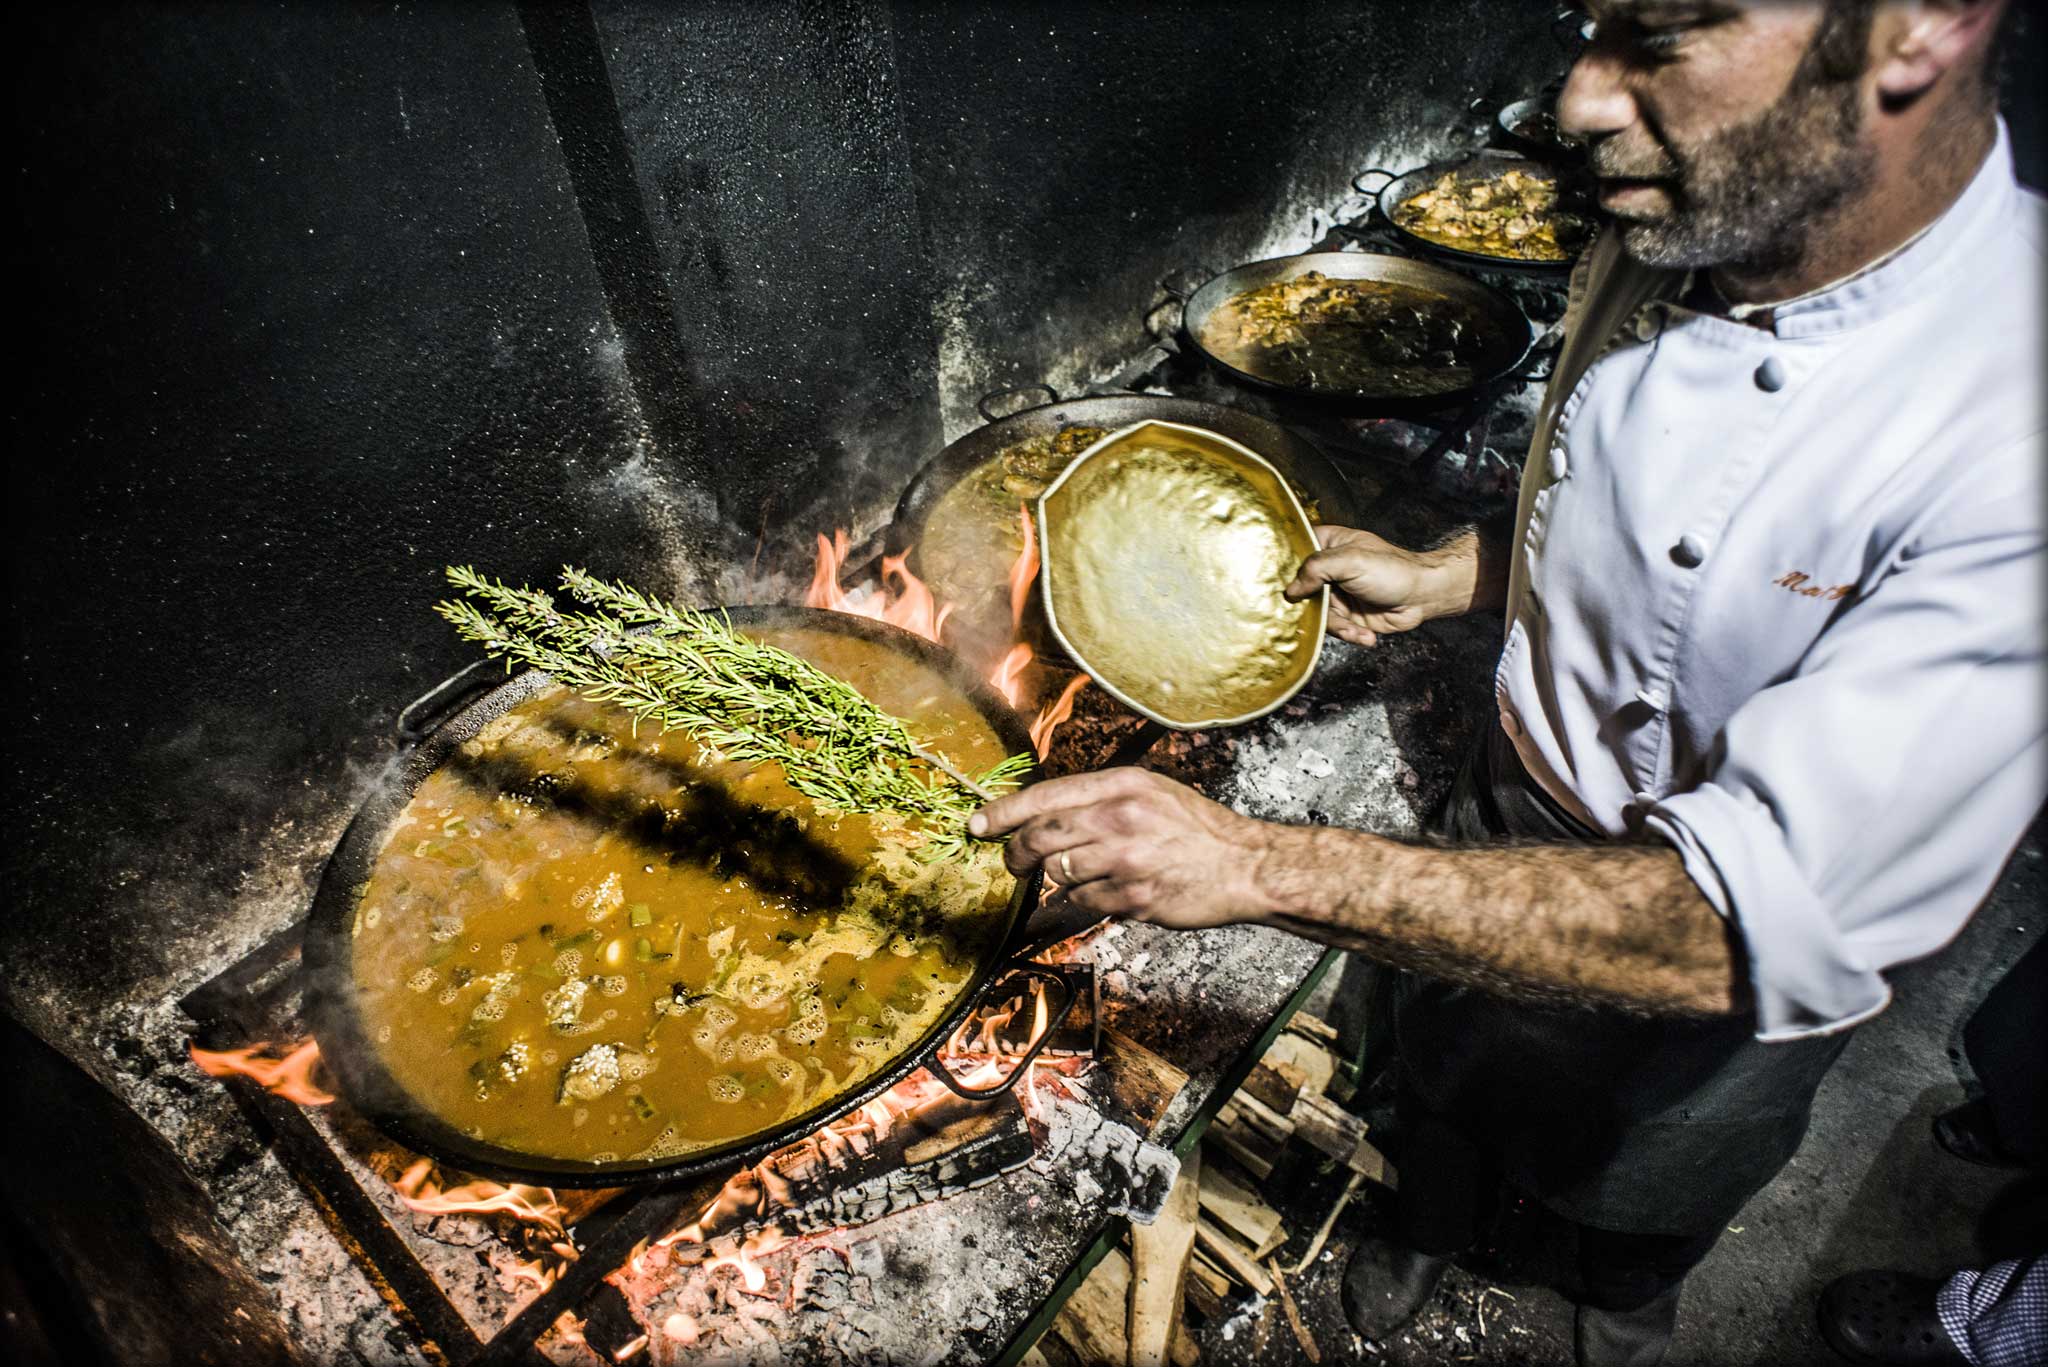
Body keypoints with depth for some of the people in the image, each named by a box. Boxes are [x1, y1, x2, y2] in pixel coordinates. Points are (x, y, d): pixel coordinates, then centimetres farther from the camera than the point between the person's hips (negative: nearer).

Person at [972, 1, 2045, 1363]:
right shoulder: (1656, 251, -16)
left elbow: (1750, 924, -41)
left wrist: (1261, 863, -46)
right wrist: (1437, 576, -10)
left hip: (1744, 977, -3)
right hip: (1514, 815, 4)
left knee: (1645, 1188, 29)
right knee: (1446, 1061, 30)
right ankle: (1433, 1226, 66)